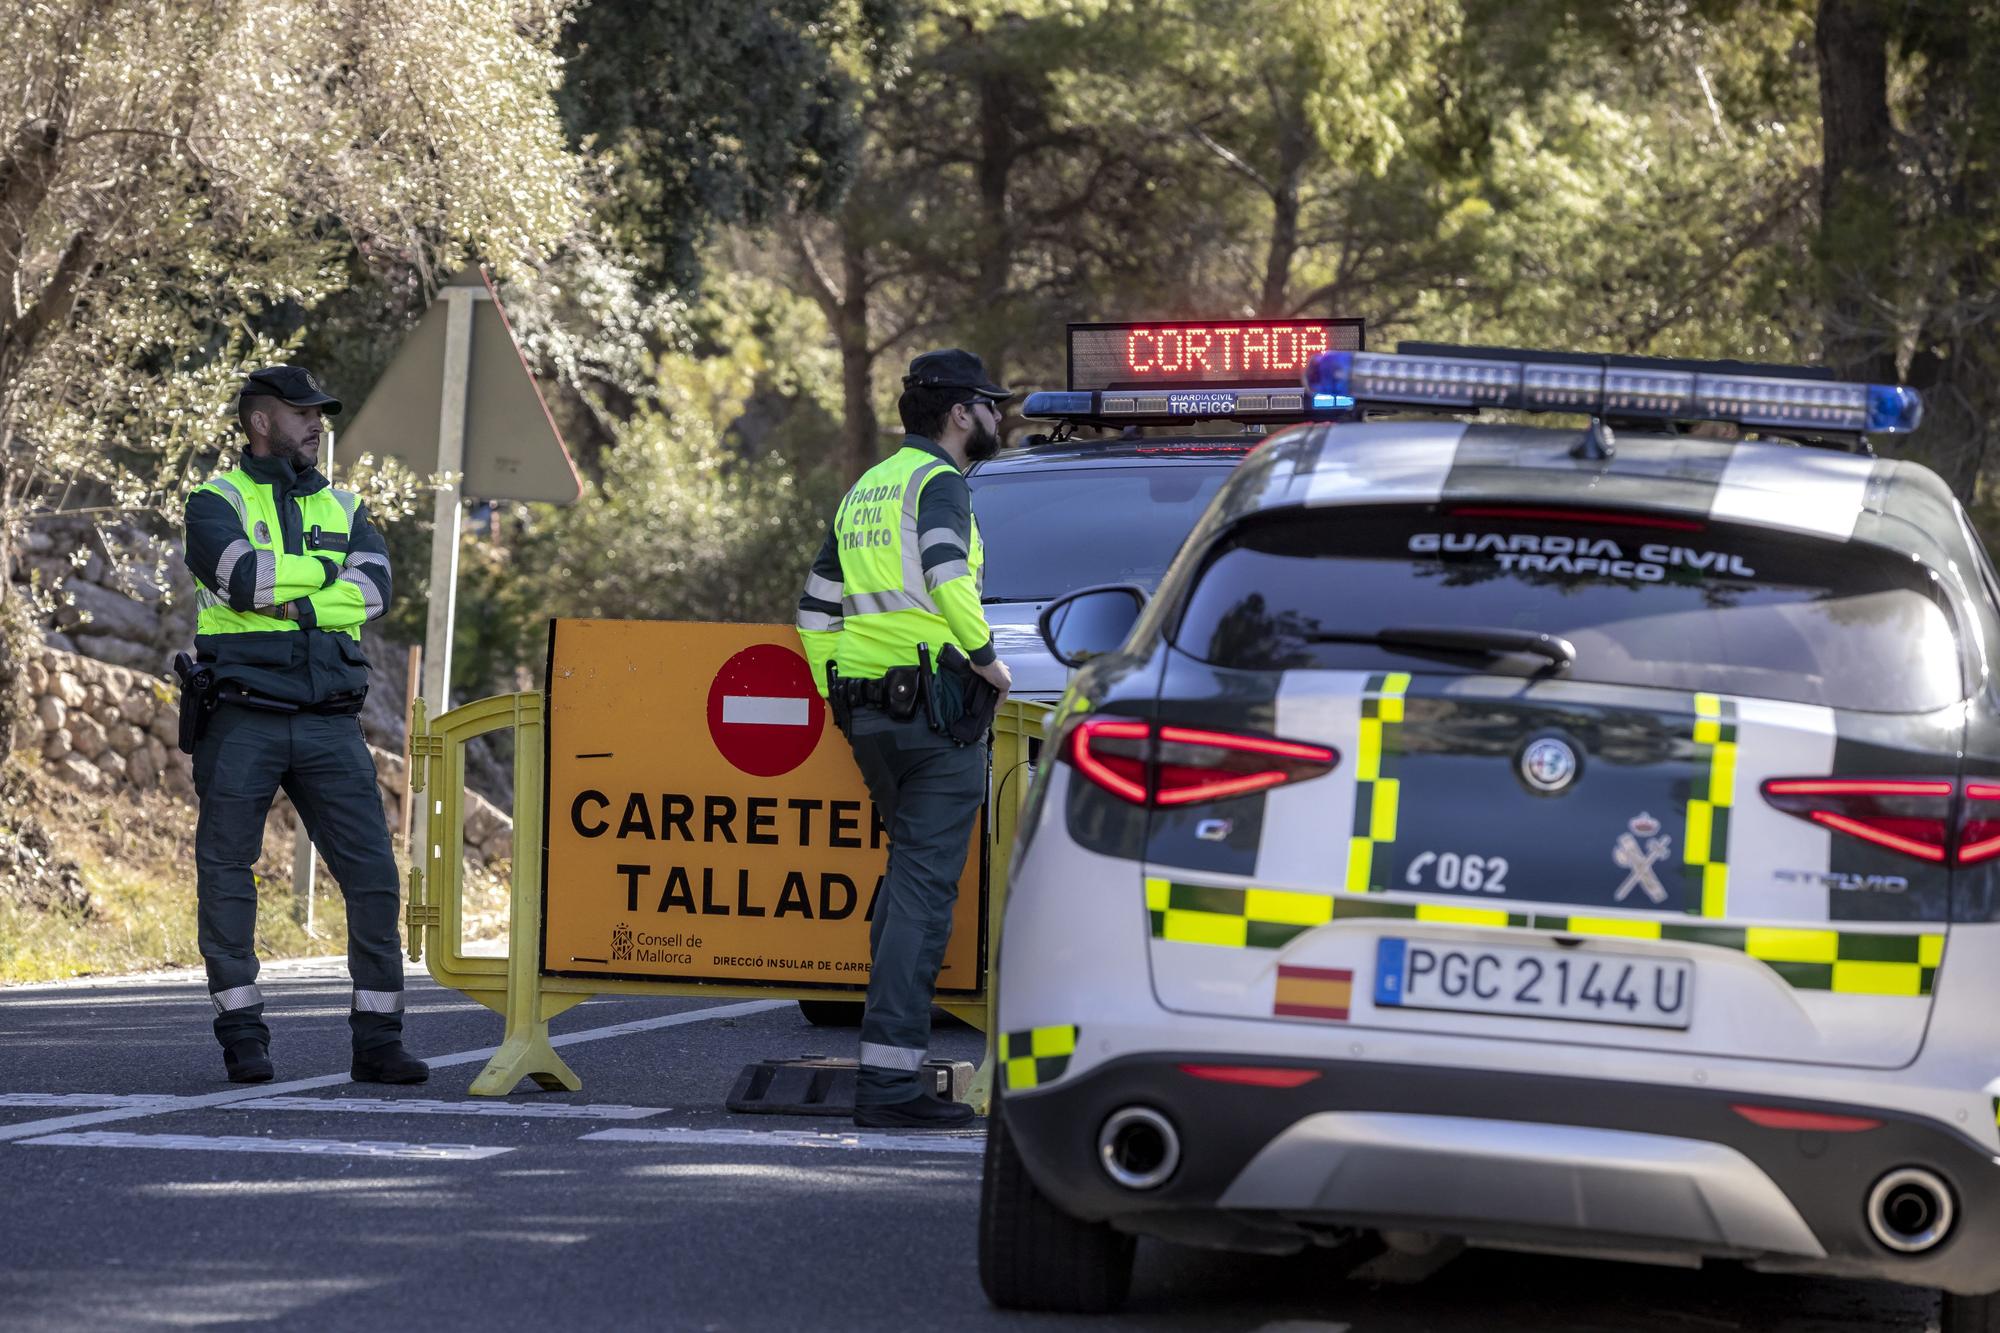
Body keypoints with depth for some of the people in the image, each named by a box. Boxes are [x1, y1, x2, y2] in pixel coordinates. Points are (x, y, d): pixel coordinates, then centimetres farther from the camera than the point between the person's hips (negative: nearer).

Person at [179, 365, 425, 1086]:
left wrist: (295, 601, -14)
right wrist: (326, 574, -4)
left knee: (372, 870, -3)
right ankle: (241, 1034, 8)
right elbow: (242, 575, -17)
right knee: (227, 872, -1)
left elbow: (375, 587, -2)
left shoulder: (342, 508, 17)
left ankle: (378, 1037, 1)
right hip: (242, 720, -4)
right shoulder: (218, 501, 3)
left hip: (328, 723, 4)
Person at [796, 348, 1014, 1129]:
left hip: (865, 710, 8)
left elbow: (816, 610, 21)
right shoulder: (938, 482, -7)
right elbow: (947, 577, -23)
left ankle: (892, 1036, 21)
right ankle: (889, 1078, -14)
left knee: (908, 870, 21)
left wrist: (838, 698, 24)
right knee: (924, 884, -9)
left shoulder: (864, 489, 19)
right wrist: (986, 661, -12)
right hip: (932, 706, -8)